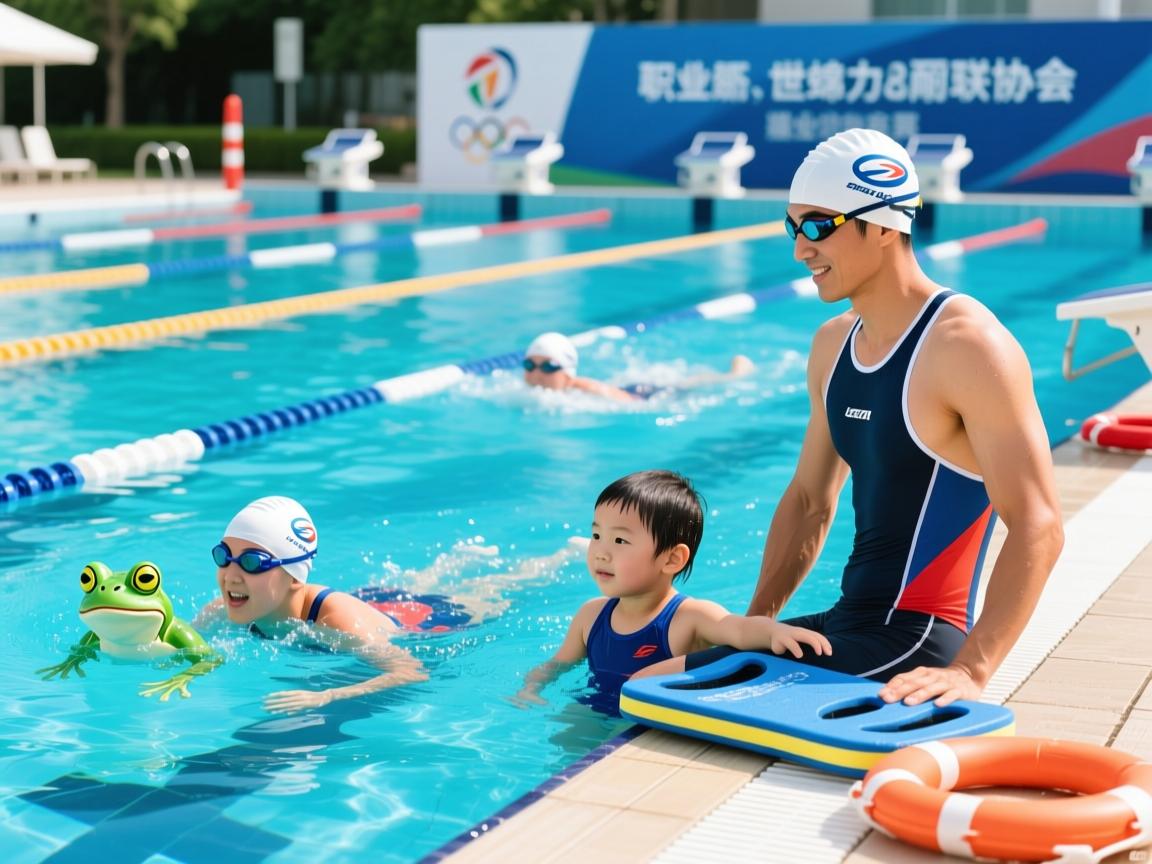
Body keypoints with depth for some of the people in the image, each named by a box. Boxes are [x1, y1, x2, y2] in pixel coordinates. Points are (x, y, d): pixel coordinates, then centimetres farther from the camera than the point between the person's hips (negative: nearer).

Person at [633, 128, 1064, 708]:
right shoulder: (833, 345, 11)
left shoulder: (966, 345, -17)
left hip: (915, 643, -8)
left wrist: (970, 672, -31)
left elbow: (1037, 527, -22)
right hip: (843, 625, 9)